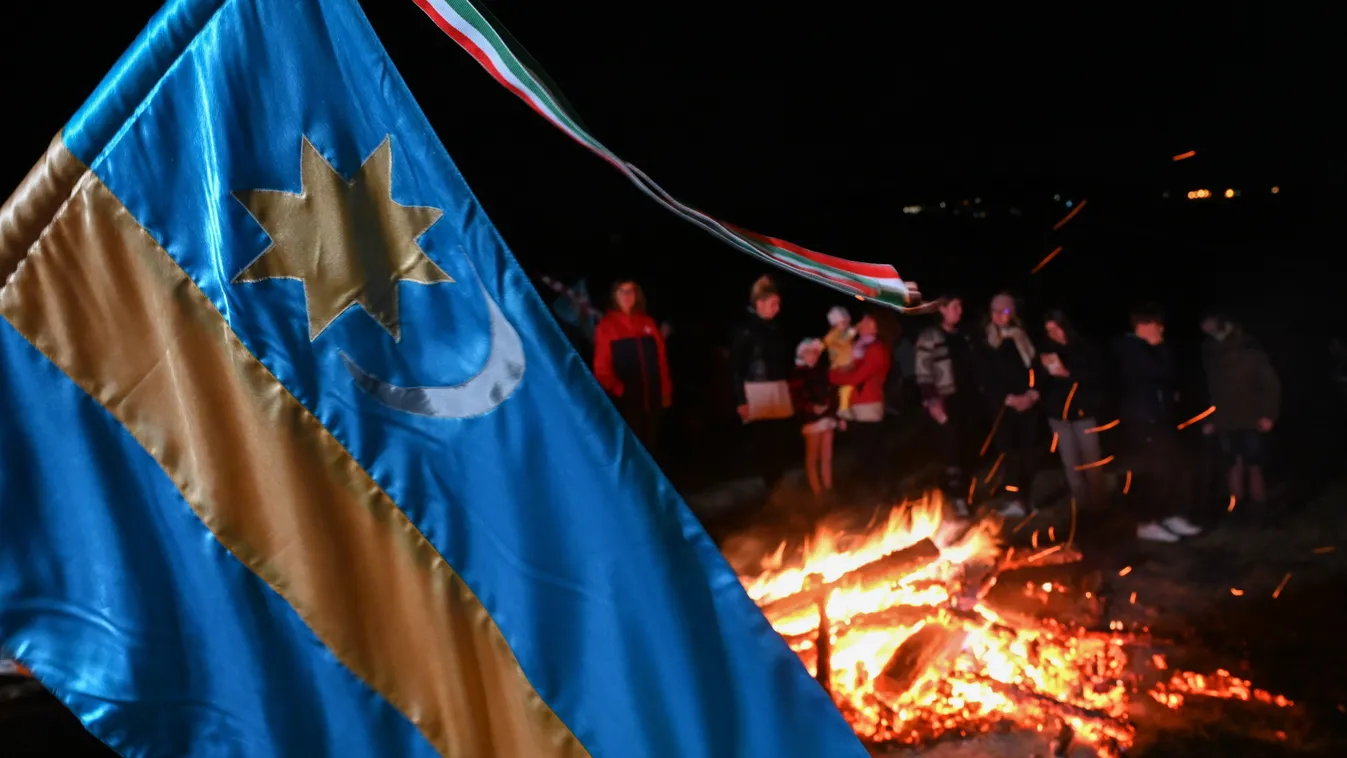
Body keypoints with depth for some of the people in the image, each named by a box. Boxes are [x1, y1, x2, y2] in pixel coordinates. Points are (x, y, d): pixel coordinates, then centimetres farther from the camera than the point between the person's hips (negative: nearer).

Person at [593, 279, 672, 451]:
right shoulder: (606, 326, -1)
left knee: (648, 446, 11)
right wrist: (616, 389, -16)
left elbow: (662, 360, 11)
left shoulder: (648, 323, 12)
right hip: (625, 400, -4)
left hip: (652, 399, 4)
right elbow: (601, 366, -5)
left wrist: (666, 392, 8)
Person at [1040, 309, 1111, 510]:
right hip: (1059, 414, 2)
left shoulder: (1086, 348, 0)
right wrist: (1045, 369, -15)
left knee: (1091, 460, -1)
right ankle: (1081, 504, 12)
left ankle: (1097, 503, 12)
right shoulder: (1047, 352, 7)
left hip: (1084, 411, -2)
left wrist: (1067, 373, -18)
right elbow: (1041, 384, 5)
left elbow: (1099, 376, -9)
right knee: (1070, 463, 3)